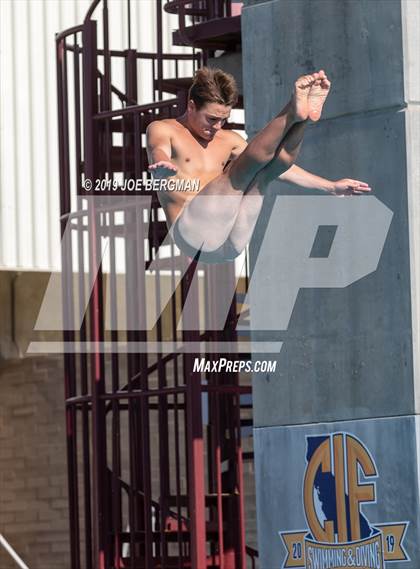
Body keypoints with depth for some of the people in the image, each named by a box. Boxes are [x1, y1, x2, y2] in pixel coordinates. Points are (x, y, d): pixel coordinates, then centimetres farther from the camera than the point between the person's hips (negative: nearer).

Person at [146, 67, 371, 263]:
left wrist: (331, 186, 21)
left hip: (231, 244, 6)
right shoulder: (162, 130, 8)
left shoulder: (228, 140, 26)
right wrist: (163, 167, -42)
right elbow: (159, 152, -16)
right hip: (193, 233, -6)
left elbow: (279, 165, 28)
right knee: (247, 165, -22)